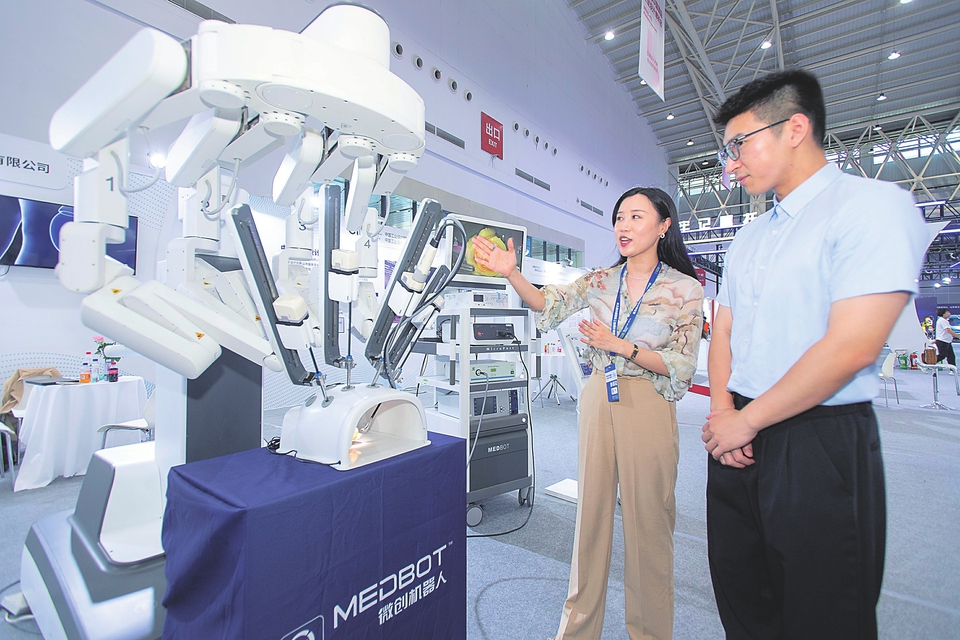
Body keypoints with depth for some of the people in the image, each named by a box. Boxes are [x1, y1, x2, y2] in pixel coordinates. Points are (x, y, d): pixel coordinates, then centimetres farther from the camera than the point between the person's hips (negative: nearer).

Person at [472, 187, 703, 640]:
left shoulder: (685, 289, -4)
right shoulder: (601, 280, 5)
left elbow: (682, 367, -7)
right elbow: (549, 303, -6)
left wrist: (622, 347, -19)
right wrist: (511, 273, -22)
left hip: (647, 407, -3)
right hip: (597, 399, 3)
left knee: (646, 519, 8)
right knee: (592, 510, 12)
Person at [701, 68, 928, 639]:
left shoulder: (872, 204, -9)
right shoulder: (748, 239, 14)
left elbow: (851, 347, -19)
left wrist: (746, 420, -13)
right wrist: (722, 410, -4)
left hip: (821, 443, -6)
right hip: (739, 437, 7)